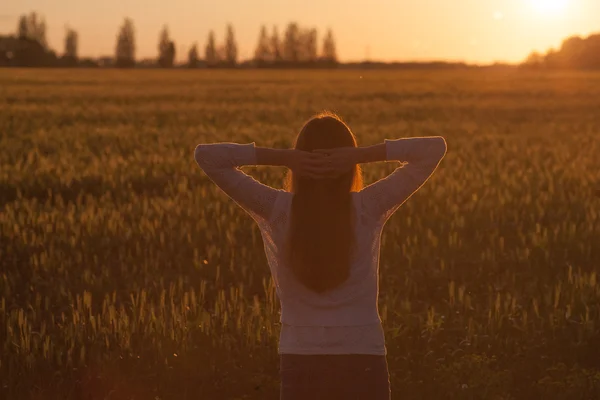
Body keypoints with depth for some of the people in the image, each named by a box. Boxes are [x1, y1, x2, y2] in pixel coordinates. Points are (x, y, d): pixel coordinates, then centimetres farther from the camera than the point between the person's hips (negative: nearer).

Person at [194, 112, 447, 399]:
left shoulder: (277, 210, -7)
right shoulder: (369, 209, -7)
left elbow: (206, 155, -2)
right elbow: (435, 148, -1)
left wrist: (282, 157, -9)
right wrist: (361, 155, -10)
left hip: (300, 363, 0)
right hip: (364, 362, 0)